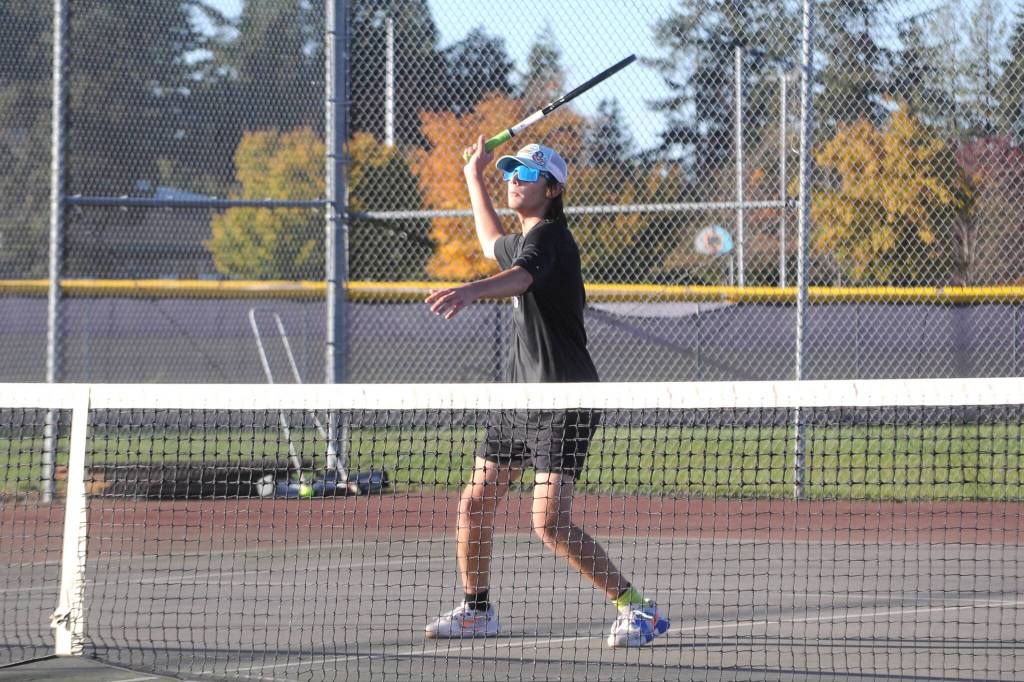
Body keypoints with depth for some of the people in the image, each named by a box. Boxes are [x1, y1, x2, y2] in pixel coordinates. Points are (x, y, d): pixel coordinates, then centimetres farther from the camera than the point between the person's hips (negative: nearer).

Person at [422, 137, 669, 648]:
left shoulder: (548, 237, -14)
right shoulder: (523, 241, 16)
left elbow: (519, 276, -38)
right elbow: (493, 245, 43)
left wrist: (471, 291, -58)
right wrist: (475, 178, 47)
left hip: (563, 403, -9)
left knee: (550, 523, -18)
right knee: (475, 503, 12)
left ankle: (636, 609, -12)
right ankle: (476, 610, 29)